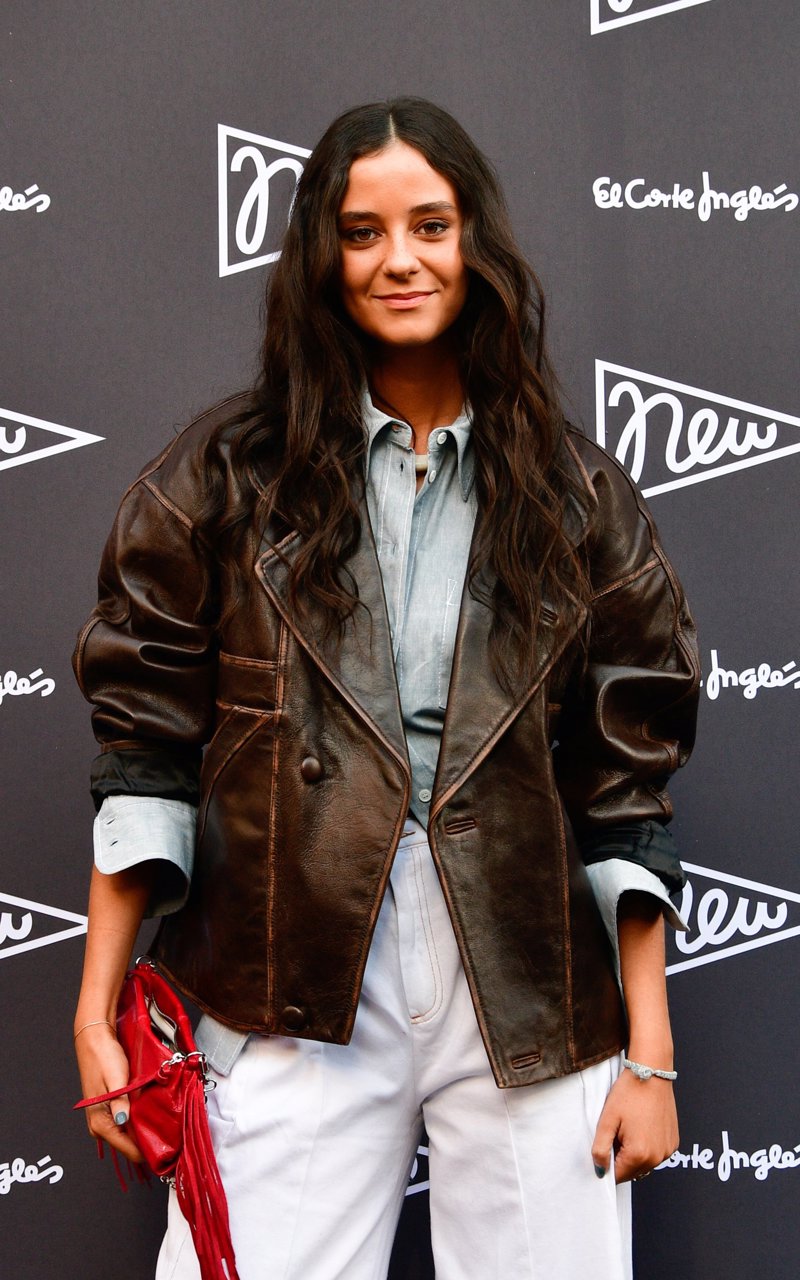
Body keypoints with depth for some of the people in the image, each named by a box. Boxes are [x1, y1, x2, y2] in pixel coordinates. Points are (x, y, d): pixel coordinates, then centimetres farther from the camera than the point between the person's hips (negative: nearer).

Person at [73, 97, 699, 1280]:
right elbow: (147, 745, 3)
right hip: (298, 994, 0)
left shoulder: (578, 496, 6)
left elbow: (626, 781, 5)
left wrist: (649, 1054, 2)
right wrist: (98, 1010, -2)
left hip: (531, 1004, 1)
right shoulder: (228, 474, 3)